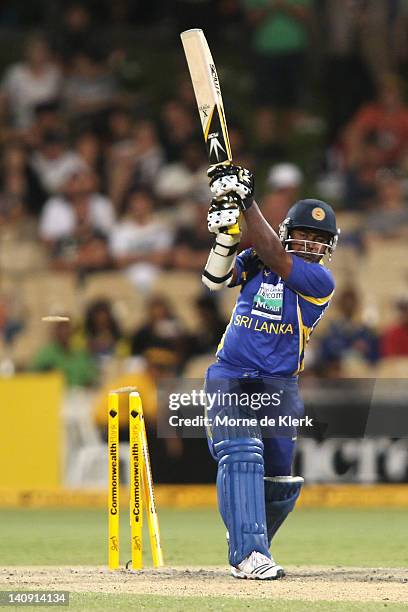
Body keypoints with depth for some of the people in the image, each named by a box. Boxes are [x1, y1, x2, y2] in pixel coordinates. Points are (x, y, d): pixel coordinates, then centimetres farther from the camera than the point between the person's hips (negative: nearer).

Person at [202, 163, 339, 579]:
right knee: (241, 455, -22)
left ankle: (248, 546, 31)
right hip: (229, 379, 0)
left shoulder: (320, 281, -7)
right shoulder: (256, 261, 4)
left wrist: (248, 203, -22)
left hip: (279, 387, 0)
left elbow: (274, 257, -20)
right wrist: (227, 233, -23)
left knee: (280, 483, 5)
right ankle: (248, 555, -28)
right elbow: (215, 278, -8)